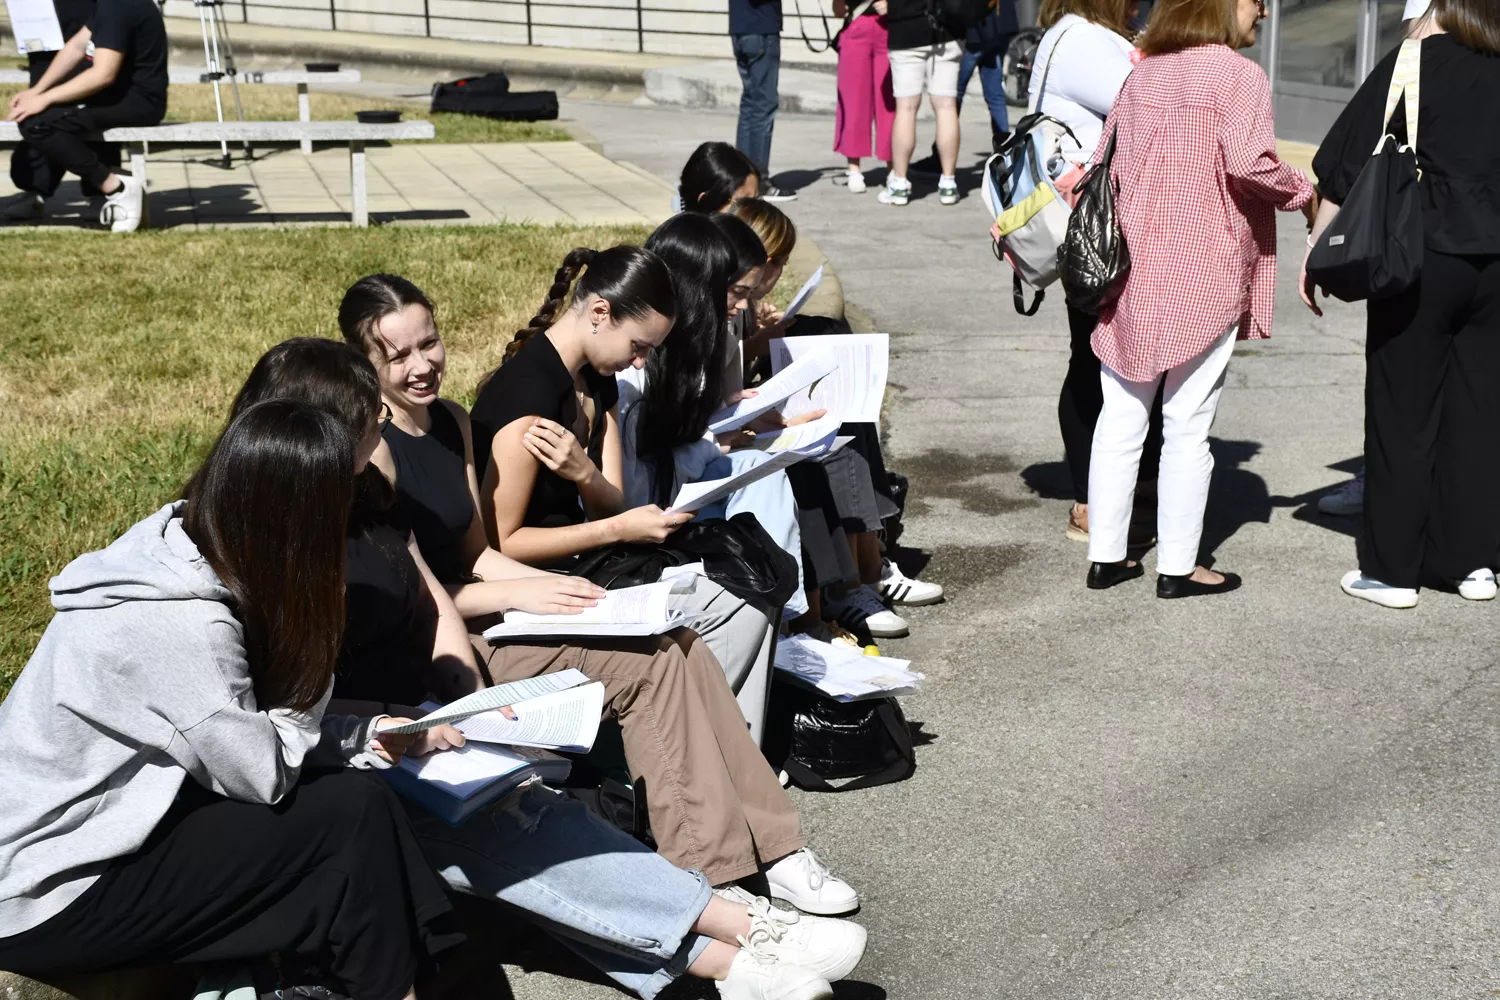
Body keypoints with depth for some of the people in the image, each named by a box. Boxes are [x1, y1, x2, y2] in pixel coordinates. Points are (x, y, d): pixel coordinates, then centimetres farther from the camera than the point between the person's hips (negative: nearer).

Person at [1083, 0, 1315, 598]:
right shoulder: (1239, 76, -8)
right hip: (1203, 278, -6)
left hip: (1132, 269, 6)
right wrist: (1303, 194, -4)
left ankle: (1106, 556, 16)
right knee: (1187, 425, 2)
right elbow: (1248, 161, -21)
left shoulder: (1143, 74, 12)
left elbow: (1107, 161, 13)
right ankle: (1177, 567, 9)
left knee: (1120, 416, 10)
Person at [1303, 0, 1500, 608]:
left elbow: (1347, 168, -7)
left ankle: (1393, 570, 8)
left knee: (1403, 415, 3)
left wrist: (1316, 253, 0)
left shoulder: (1414, 65, -5)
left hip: (1422, 261, -5)